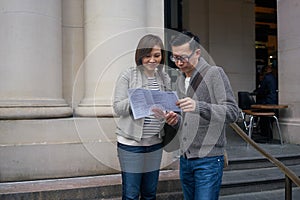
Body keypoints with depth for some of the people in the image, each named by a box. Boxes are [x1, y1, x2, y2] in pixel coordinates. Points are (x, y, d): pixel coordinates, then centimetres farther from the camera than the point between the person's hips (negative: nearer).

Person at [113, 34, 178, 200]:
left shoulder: (165, 78, 8)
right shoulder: (127, 76, -6)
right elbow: (118, 108, -9)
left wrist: (171, 115, -7)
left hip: (155, 142, 5)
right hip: (131, 142, -4)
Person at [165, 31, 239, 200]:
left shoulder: (215, 73, -8)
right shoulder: (180, 80, 14)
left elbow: (233, 113, -18)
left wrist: (198, 106, -30)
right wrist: (176, 120, 2)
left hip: (208, 160, -7)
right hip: (185, 159, 7)